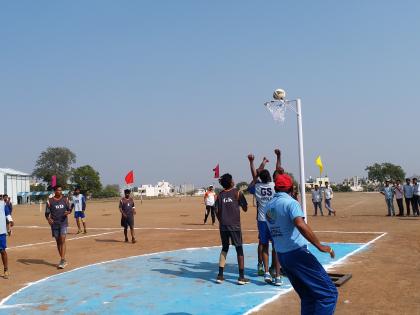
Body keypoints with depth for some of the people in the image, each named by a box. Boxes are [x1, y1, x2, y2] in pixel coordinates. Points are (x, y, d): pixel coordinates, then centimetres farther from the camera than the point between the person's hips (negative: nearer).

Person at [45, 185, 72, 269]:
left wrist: (68, 212, -13)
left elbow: (70, 209, 10)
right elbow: (47, 213, 2)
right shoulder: (50, 201, -1)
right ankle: (63, 260, 22)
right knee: (58, 242, 9)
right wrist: (48, 219, -18)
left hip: (63, 223, -1)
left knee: (62, 240, -13)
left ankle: (62, 260, -14)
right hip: (54, 224, 1)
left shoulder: (65, 199, 3)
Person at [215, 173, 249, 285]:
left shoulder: (220, 195, 5)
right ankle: (241, 277, 6)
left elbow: (217, 212, 5)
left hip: (223, 226, 4)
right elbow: (245, 208, 0)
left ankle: (220, 275, 12)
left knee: (224, 248, 16)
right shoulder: (237, 193, -5)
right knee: (239, 250, 6)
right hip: (235, 226, -4)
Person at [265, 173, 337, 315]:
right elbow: (300, 224, -28)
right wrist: (320, 246, -25)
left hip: (281, 256, 8)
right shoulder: (290, 202, -11)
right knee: (329, 293, -4)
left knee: (307, 297, 18)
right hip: (297, 253, -8)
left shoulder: (268, 206, 10)